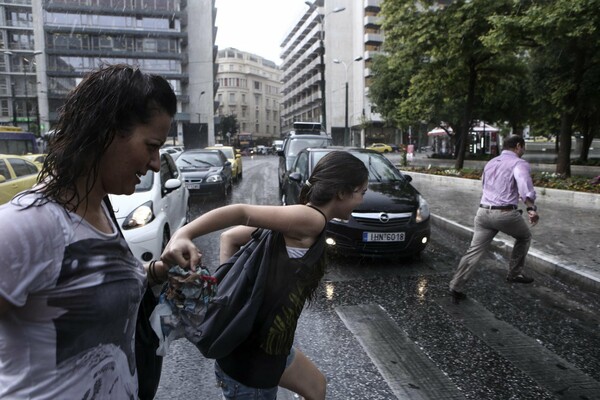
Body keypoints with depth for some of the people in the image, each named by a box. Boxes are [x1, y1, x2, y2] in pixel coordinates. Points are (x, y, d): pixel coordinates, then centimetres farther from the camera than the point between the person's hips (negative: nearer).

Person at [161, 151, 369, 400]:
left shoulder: (297, 223, 5)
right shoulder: (312, 219, -20)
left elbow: (229, 236, 3)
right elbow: (243, 213, -30)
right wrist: (182, 236, -41)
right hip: (250, 358, -9)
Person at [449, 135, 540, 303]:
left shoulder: (490, 163, 19)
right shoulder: (519, 163, -3)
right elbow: (524, 183, -23)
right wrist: (531, 208, -33)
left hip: (483, 212, 5)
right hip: (506, 213, -5)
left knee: (474, 250, 4)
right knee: (524, 237, 25)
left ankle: (456, 287, -1)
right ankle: (515, 273, 30)